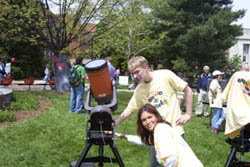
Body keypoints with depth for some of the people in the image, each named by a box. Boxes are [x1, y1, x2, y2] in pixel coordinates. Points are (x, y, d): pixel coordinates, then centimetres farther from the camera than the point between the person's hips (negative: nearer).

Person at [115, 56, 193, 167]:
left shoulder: (165, 75, -8)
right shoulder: (139, 91, 4)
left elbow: (187, 90, -1)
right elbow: (129, 110, 8)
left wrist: (188, 114, -3)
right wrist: (114, 123, -4)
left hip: (175, 130, -3)